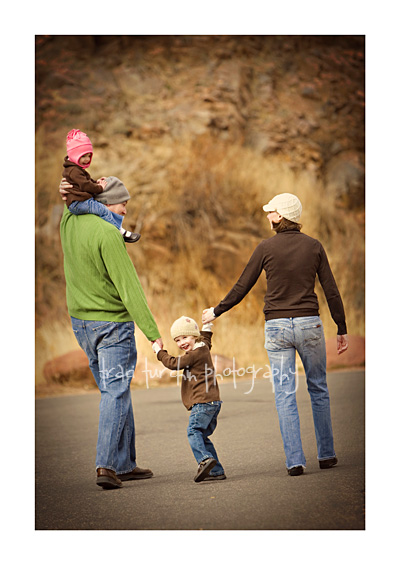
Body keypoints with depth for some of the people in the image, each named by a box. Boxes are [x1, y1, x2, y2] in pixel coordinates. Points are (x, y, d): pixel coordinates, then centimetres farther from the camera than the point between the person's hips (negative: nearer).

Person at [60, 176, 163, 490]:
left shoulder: (69, 222, 3)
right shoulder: (108, 234, -20)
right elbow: (129, 288, -22)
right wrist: (152, 332, -21)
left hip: (80, 321, 8)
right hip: (112, 322, -8)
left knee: (114, 392, 15)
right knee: (116, 395, -6)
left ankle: (125, 464, 17)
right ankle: (107, 465, -15)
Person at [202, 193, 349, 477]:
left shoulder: (266, 248, -3)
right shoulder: (314, 246, 1)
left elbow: (242, 288, 2)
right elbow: (331, 291, 0)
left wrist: (216, 312, 16)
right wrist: (342, 330, 8)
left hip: (277, 326, -1)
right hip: (309, 324, 1)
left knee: (285, 394, 2)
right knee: (319, 389, 15)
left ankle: (295, 460, -3)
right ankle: (327, 454, 20)